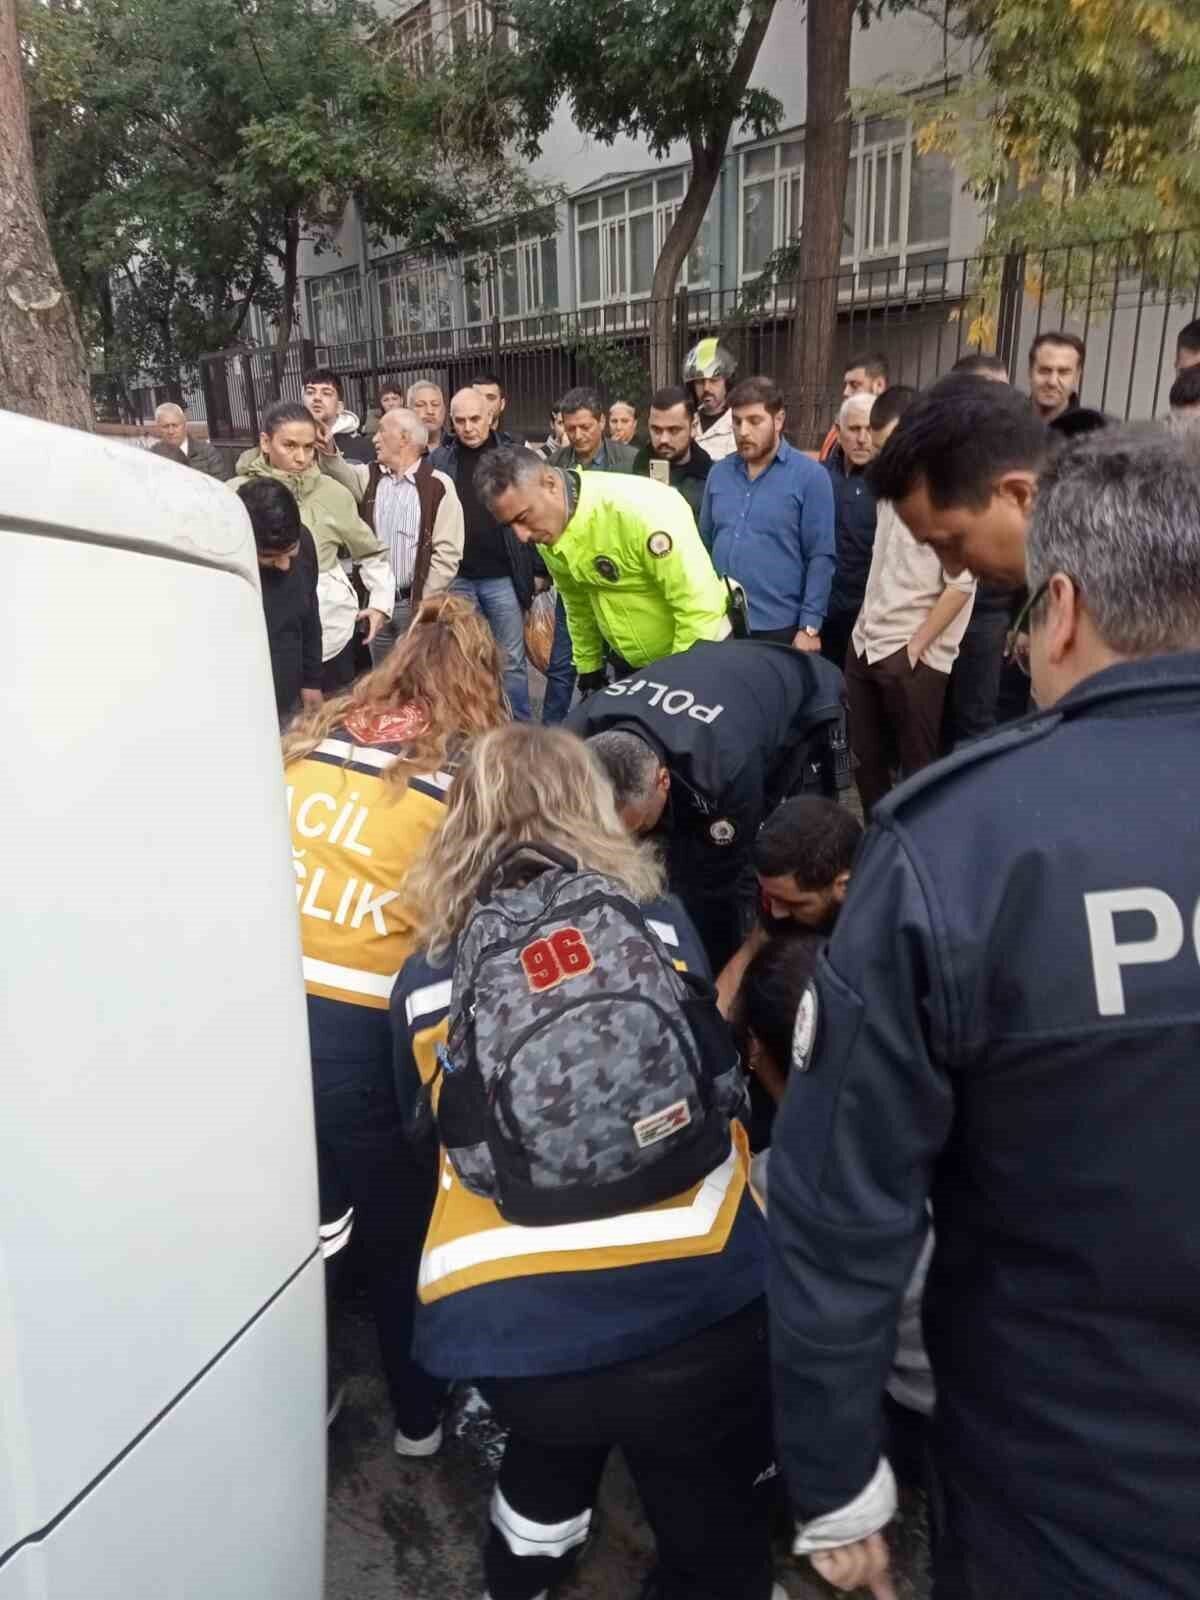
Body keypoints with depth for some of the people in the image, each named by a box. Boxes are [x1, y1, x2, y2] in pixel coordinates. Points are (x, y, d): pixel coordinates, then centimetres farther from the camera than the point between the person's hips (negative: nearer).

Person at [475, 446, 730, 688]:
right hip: (633, 661, 6)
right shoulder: (547, 529, -7)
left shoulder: (640, 508, -31)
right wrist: (588, 669, 14)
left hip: (694, 657, -6)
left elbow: (700, 607, -27)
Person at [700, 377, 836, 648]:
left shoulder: (810, 476, -7)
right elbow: (704, 544, 13)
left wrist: (810, 627, -12)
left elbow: (821, 558, -8)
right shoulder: (719, 473, 6)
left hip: (777, 627, -4)